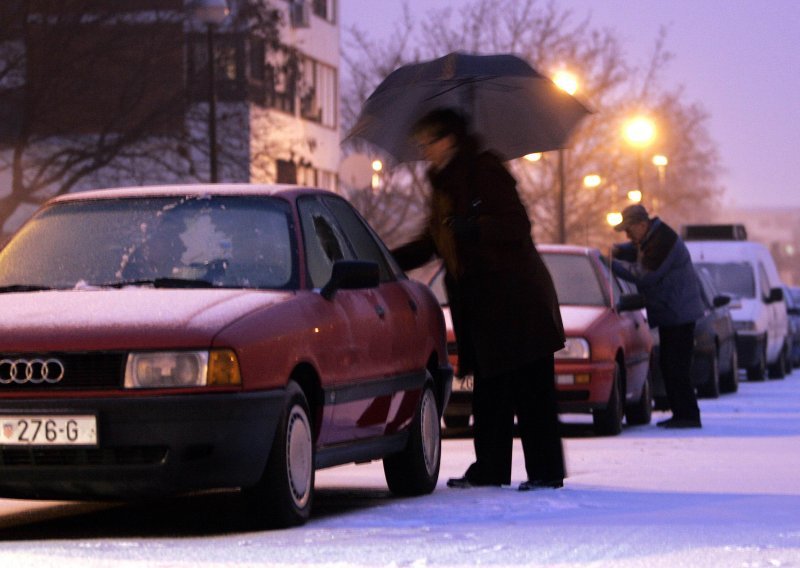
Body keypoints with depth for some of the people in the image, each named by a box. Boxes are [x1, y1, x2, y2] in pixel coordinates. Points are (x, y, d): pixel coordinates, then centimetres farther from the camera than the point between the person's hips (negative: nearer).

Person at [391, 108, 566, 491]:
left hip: (515, 299, -9)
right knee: (488, 389, 10)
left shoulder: (485, 171, -8)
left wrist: (475, 228, -28)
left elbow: (518, 227, -14)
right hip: (481, 304, 9)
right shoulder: (443, 184, 18)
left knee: (530, 388, -7)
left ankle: (546, 470, -6)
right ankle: (490, 469, 14)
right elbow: (430, 244, 22)